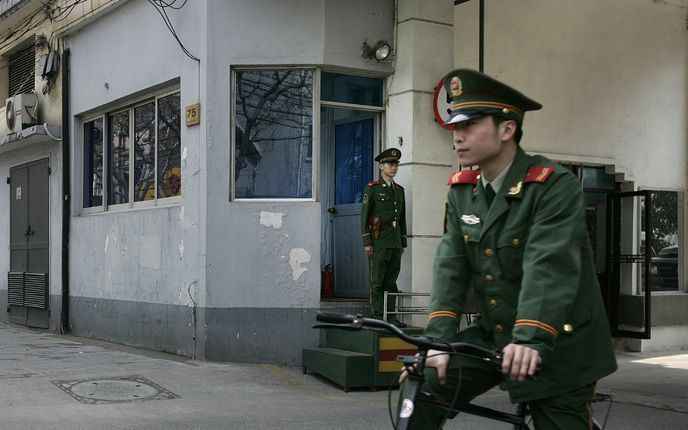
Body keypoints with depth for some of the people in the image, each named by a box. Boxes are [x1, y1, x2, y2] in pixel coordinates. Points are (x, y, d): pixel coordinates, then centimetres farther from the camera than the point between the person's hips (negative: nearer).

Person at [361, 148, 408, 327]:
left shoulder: (399, 190, 17)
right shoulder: (372, 188, 0)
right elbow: (364, 216, -4)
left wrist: (403, 243, 16)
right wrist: (366, 243, -10)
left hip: (395, 243, 6)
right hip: (378, 243, -5)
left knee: (391, 281, 7)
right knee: (377, 281, -3)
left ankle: (391, 316, 9)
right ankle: (377, 316, -1)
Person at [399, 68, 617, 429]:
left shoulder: (556, 186, -16)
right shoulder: (462, 191, 4)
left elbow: (549, 268, -29)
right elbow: (450, 266, -5)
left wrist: (530, 339, -41)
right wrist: (439, 339, -18)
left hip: (557, 346, -5)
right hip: (492, 336, 5)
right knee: (423, 391, -12)